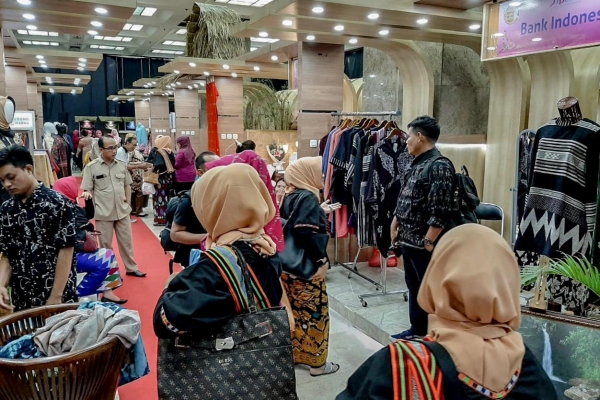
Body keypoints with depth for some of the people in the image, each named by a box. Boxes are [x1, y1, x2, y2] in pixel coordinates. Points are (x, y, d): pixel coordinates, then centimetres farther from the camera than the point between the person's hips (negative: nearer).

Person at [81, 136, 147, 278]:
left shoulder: (121, 165, 4)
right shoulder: (91, 167, -7)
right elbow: (87, 189, -4)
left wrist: (128, 202, 6)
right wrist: (88, 194, -27)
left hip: (122, 211, 3)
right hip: (103, 213, -3)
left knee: (126, 241, 13)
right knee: (106, 244, 9)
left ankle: (131, 268, 27)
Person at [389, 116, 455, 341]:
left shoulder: (440, 166, -16)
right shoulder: (416, 164, 12)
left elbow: (440, 212, -22)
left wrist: (428, 242, -21)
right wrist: (395, 226, 16)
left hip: (424, 244, -9)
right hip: (408, 240, 9)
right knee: (414, 287, 18)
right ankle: (417, 331, 32)